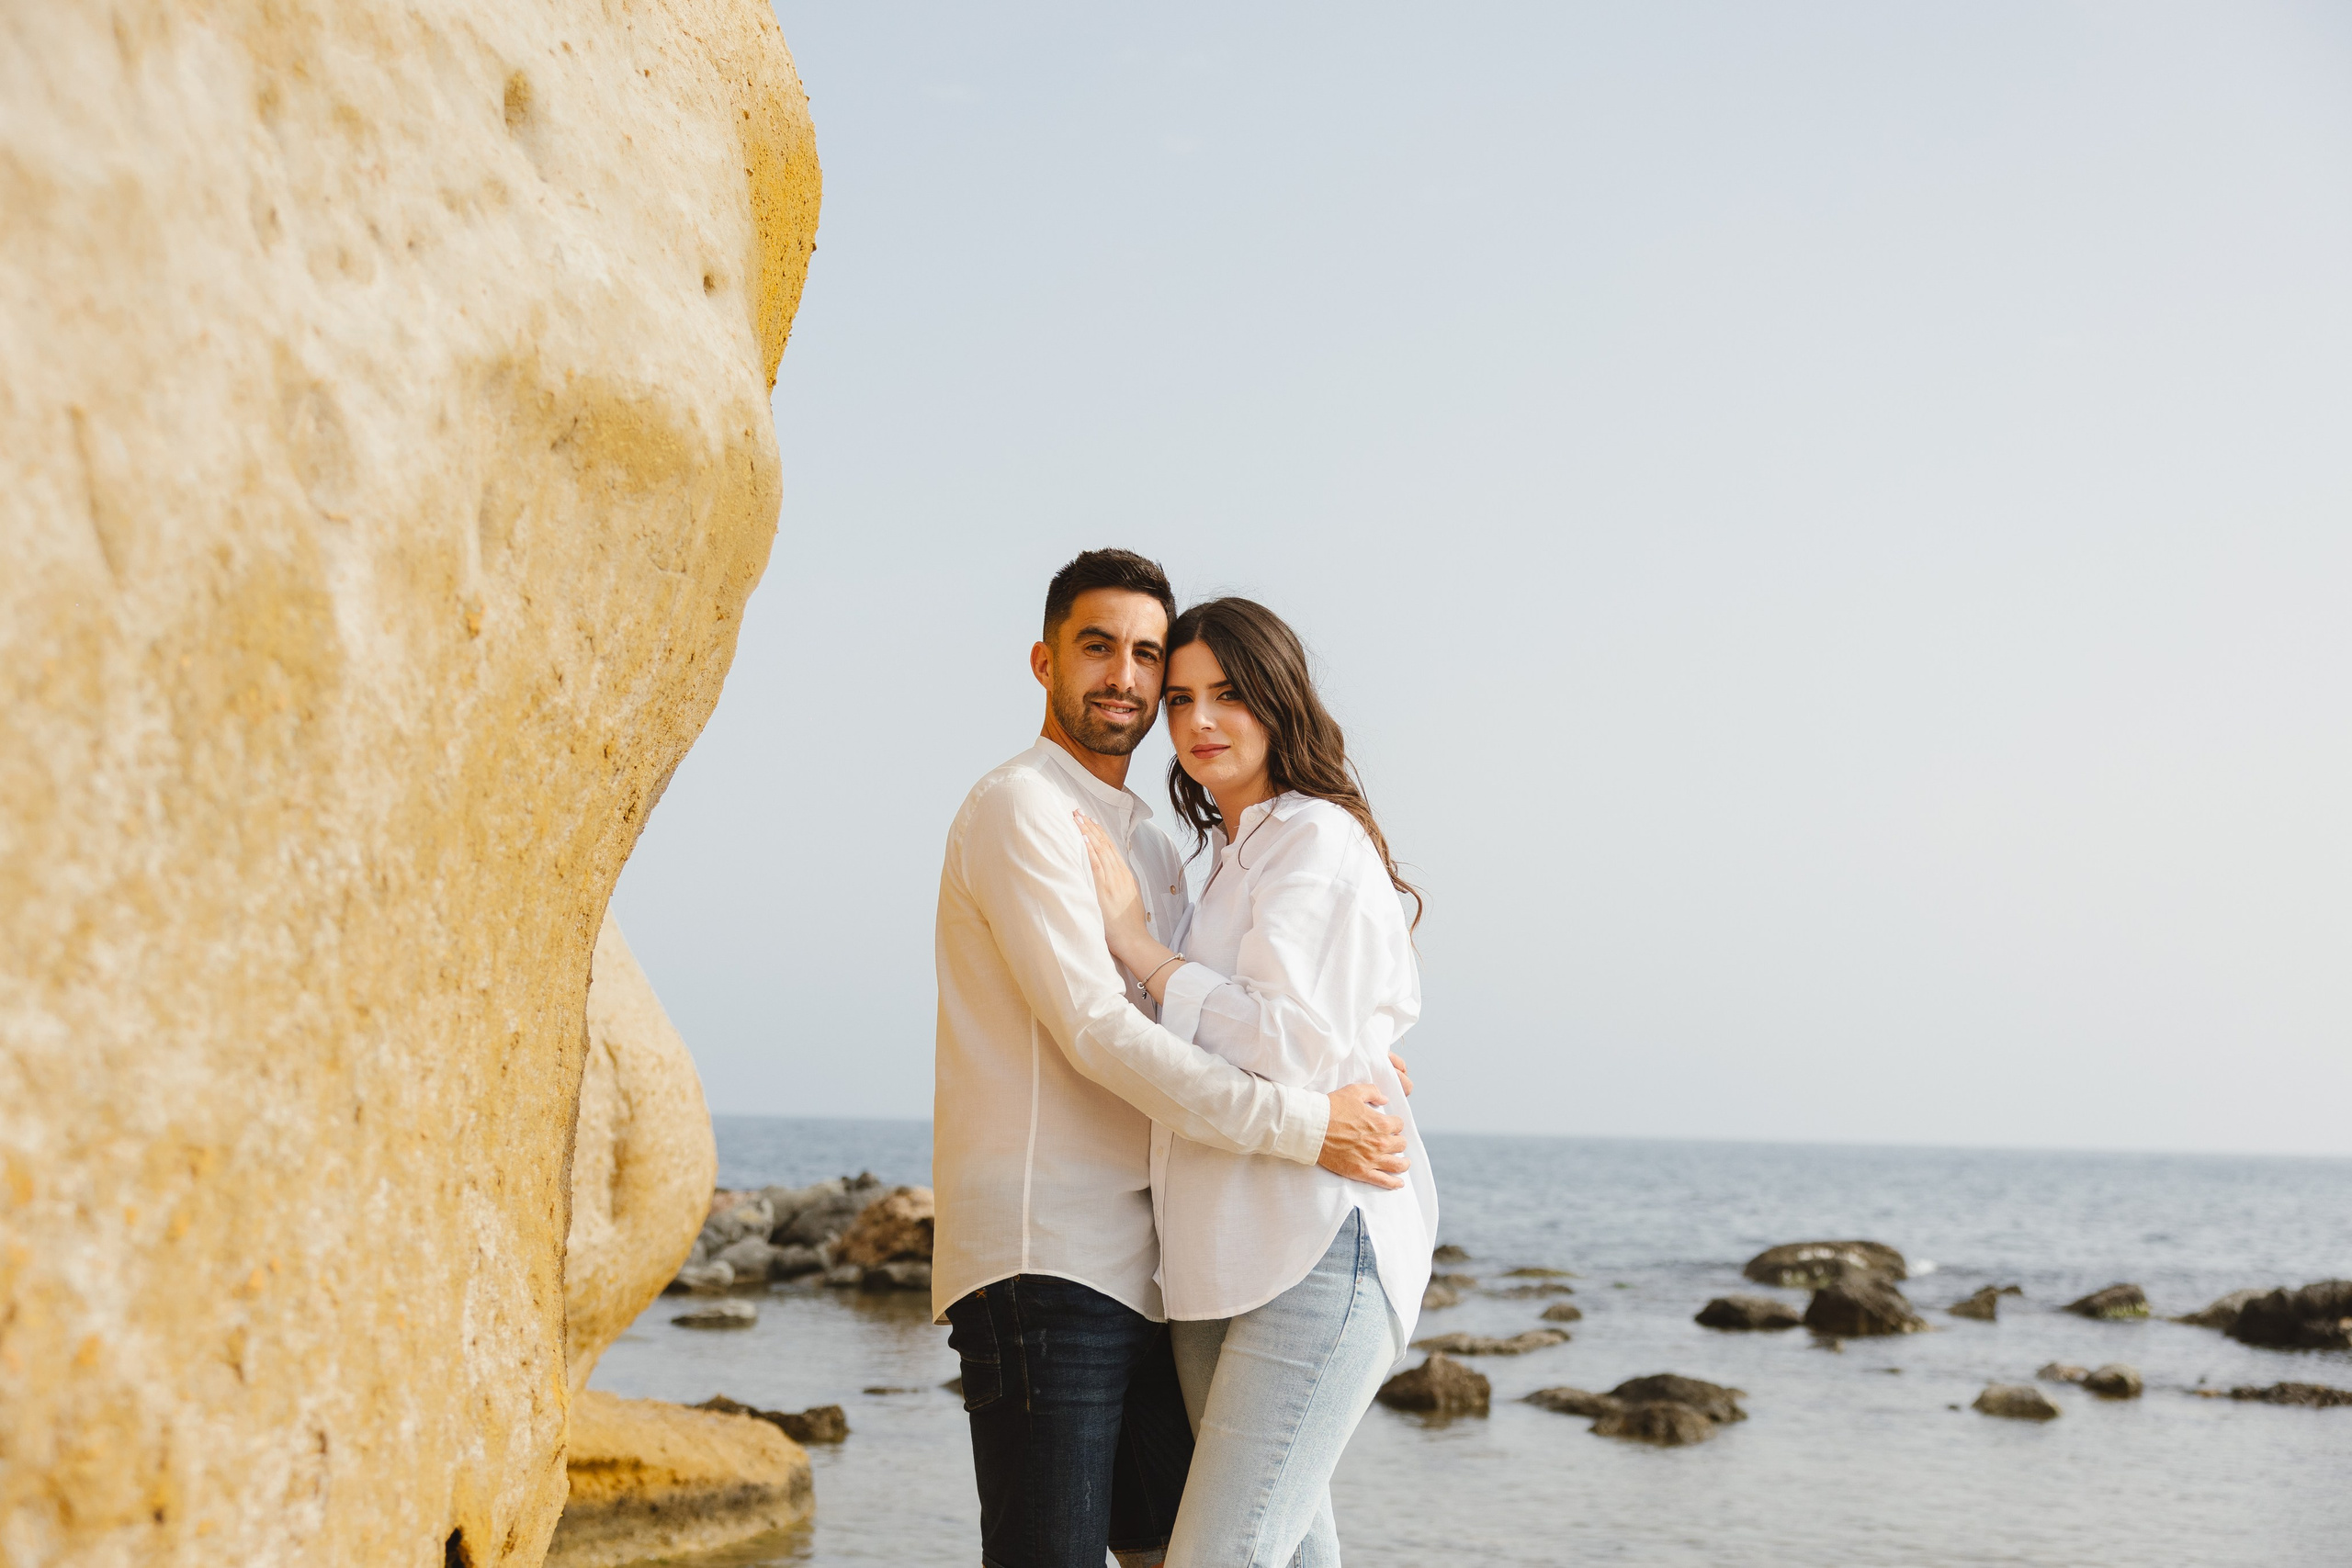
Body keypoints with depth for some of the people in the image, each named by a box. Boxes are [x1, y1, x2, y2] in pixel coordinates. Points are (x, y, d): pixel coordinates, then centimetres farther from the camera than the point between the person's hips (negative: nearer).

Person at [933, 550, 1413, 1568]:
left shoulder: (1149, 842, 22)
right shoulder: (1021, 806, -6)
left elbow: (1190, 1036, 27)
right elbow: (1094, 1031, -16)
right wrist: (1301, 1124, -18)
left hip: (1138, 1269, 9)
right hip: (1042, 1256, -9)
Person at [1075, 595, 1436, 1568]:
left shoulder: (1318, 840, -6)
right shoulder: (1234, 857, 22)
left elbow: (1298, 1043, -16)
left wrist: (1141, 948, -10)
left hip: (1317, 1249, -10)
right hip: (1228, 1260, 10)